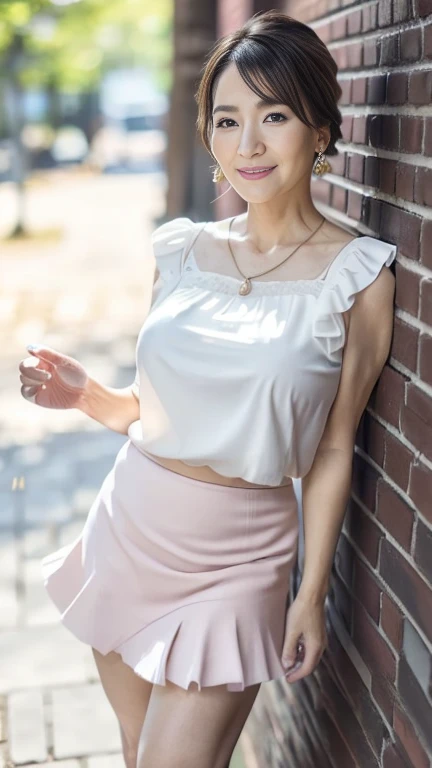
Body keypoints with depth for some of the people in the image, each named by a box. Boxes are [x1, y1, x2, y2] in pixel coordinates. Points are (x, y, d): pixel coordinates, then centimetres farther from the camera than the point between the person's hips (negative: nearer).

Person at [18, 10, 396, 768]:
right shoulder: (182, 250, 0)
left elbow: (331, 452, -7)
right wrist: (88, 396, -12)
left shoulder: (356, 276, -11)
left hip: (237, 559, -4)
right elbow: (153, 410, 8)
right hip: (130, 527, 4)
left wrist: (312, 592, -5)